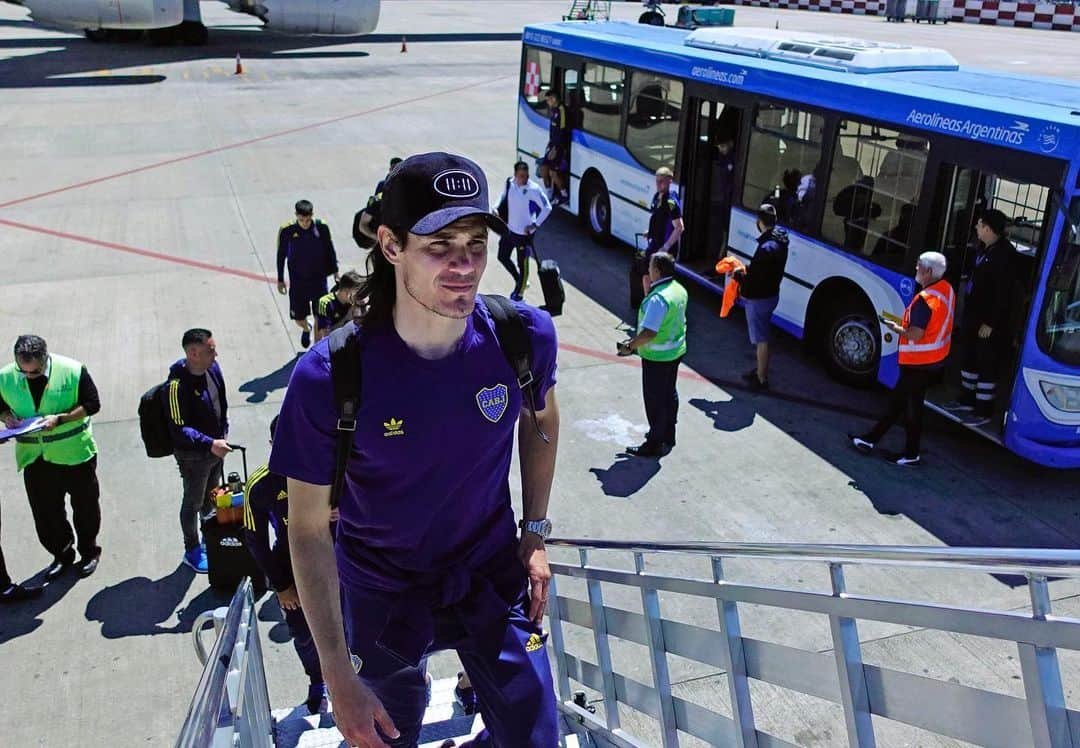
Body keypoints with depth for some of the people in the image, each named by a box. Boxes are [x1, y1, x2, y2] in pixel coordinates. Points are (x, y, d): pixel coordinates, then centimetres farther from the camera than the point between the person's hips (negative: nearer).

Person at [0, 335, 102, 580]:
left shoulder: (72, 371, -16)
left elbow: (92, 404, -11)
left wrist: (60, 418, -23)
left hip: (74, 452, -3)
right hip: (33, 457, 3)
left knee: (85, 506, 13)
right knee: (45, 513, 12)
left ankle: (89, 552, 34)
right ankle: (62, 555, 34)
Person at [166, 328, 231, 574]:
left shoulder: (212, 368, -8)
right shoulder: (178, 384, -30)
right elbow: (179, 429, -29)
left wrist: (223, 435, 10)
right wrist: (210, 444, -35)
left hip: (214, 447, 7)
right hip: (193, 455, -7)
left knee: (210, 497, 26)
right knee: (193, 502, 13)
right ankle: (192, 551, 33)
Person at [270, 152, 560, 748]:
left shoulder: (524, 336, -21)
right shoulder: (328, 380, -29)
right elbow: (308, 528, -18)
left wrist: (535, 533, 3)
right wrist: (339, 678, -16)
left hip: (494, 574, 2)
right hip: (383, 592, -2)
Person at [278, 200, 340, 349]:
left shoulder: (321, 228, -13)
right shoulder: (287, 230, -14)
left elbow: (330, 250, 2)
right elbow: (281, 255, -2)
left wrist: (335, 271, 7)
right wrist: (280, 279, 3)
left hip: (319, 279, 0)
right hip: (297, 282, 0)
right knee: (299, 318, 12)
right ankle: (306, 329, 47)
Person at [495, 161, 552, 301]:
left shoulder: (533, 189, -22)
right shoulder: (510, 183, -5)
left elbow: (547, 208, -17)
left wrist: (535, 225, -22)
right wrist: (497, 209, -2)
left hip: (524, 233, -6)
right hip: (509, 229, 7)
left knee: (522, 264, 7)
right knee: (503, 257, 19)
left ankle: (518, 294, 26)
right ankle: (518, 280, 42)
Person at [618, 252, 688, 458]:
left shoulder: (658, 298, -28)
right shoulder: (680, 290, 1)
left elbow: (649, 332, -32)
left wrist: (630, 346, -18)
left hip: (657, 356, -9)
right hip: (676, 351, 9)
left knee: (654, 400, 3)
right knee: (669, 394, 21)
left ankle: (654, 445, 13)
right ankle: (668, 436, 36)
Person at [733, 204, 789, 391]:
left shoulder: (767, 247, -28)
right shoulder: (779, 240, 3)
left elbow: (757, 280, -26)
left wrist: (738, 275, -12)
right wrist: (746, 269, 7)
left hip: (759, 299, -10)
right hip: (769, 295, 10)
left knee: (761, 339, 3)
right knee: (761, 337, 23)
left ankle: (761, 379, 14)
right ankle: (760, 370, 38)